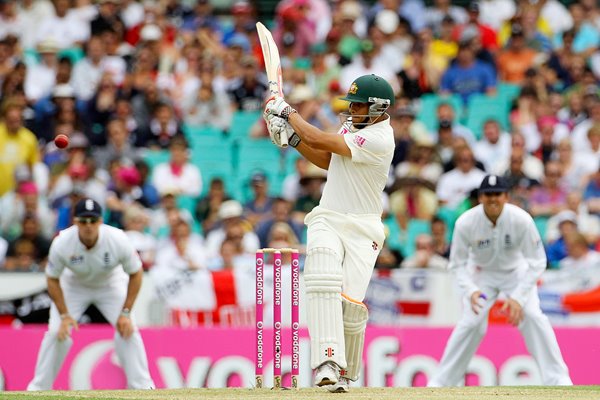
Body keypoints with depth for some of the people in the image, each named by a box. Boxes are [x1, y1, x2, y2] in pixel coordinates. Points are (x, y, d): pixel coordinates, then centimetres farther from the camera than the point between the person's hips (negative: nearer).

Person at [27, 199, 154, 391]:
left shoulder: (118, 240, -33)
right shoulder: (61, 243, -32)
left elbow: (135, 273, -18)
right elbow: (52, 279, -16)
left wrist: (125, 313, -22)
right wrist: (64, 315, -21)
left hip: (111, 283, 0)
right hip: (73, 285, 0)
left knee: (128, 329, -16)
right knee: (56, 332, -12)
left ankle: (142, 387, -6)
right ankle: (38, 389, 1)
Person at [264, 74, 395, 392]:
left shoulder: (379, 140, -17)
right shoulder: (354, 125, 9)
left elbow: (320, 141, -17)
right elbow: (327, 160, 24)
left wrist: (288, 112, -4)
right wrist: (291, 136, 10)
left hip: (361, 229, -6)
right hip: (327, 220, 6)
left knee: (350, 304, -16)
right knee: (323, 284, -22)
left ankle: (345, 374, 6)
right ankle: (328, 363, -33)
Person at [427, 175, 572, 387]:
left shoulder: (521, 220, -30)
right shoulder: (465, 223, -28)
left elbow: (536, 262, -23)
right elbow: (458, 264, -16)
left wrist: (518, 297, -33)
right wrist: (470, 291, -35)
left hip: (516, 271, 0)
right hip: (482, 273, 0)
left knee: (533, 317, -18)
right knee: (471, 323, -13)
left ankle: (557, 379, -9)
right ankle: (441, 382, 0)